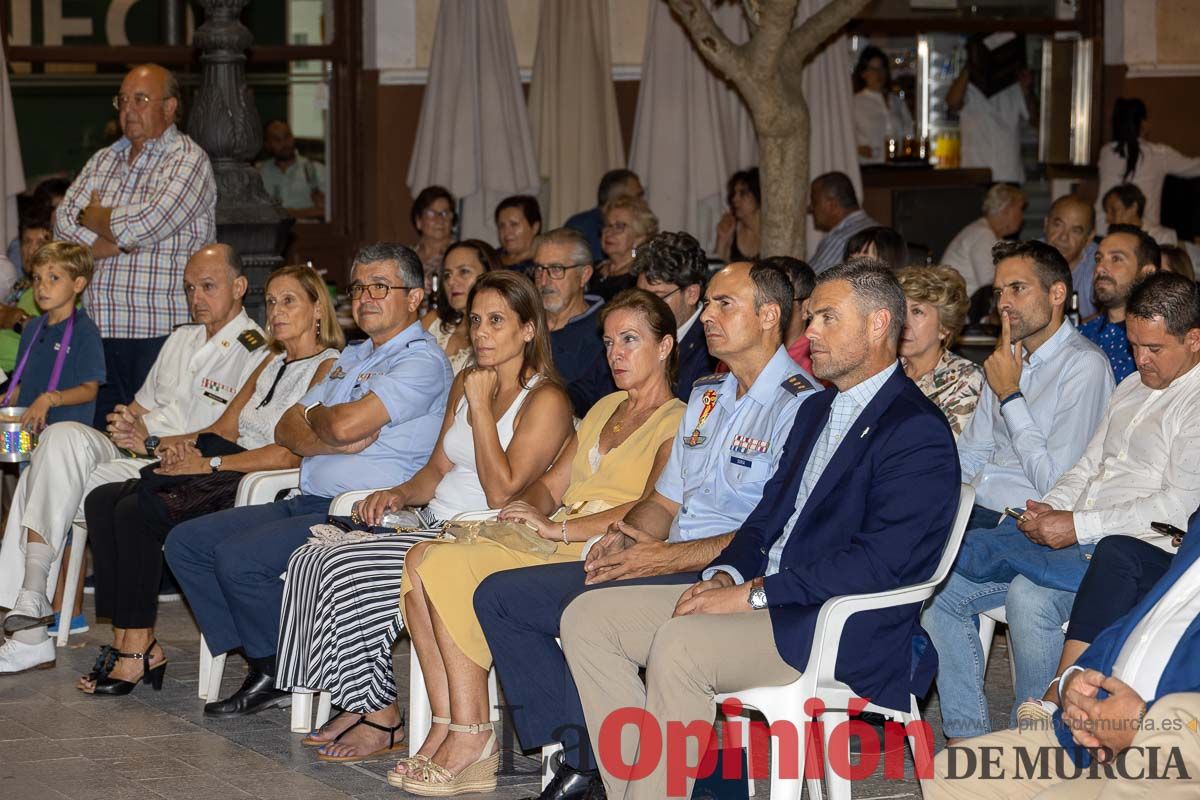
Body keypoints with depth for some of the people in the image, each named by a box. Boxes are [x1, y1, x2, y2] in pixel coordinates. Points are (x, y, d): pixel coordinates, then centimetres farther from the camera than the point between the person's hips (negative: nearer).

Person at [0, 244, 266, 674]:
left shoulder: (253, 353, -3)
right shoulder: (181, 339, 25)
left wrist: (153, 443, -16)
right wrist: (123, 423, 4)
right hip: (132, 456, 7)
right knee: (63, 436, -23)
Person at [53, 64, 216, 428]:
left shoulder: (188, 159, -2)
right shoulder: (103, 161, 20)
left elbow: (144, 226, -14)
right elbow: (63, 223, 8)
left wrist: (95, 218, 5)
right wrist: (120, 242, -8)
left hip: (164, 330, -6)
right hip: (102, 329, 6)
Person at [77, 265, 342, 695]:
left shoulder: (329, 368, -6)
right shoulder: (272, 363, 24)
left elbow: (292, 454, -16)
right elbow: (225, 428, 21)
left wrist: (208, 463, -16)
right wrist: (183, 444, -2)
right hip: (228, 478, 9)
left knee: (136, 513, -25)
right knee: (102, 501, -8)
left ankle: (140, 650, -16)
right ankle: (127, 640, -12)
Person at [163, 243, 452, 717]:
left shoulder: (422, 361, -9)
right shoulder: (351, 358, 23)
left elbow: (348, 424, -23)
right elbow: (286, 430, 14)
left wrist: (314, 415, 1)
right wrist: (336, 442, -8)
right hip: (309, 503, 10)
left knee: (239, 556, -27)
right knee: (185, 542, 2)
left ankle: (279, 675, -5)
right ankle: (260, 665, 2)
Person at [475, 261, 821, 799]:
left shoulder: (802, 406, -9)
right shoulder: (706, 397, 20)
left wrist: (667, 558, -20)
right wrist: (626, 534, -1)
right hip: (664, 563, 9)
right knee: (499, 595, 0)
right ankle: (579, 754, -6)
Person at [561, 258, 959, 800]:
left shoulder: (919, 433, -10)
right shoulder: (819, 411, 21)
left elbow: (880, 562, -20)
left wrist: (752, 593, -20)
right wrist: (726, 573, -2)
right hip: (758, 590, 10)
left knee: (679, 645, -33)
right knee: (588, 616, -4)